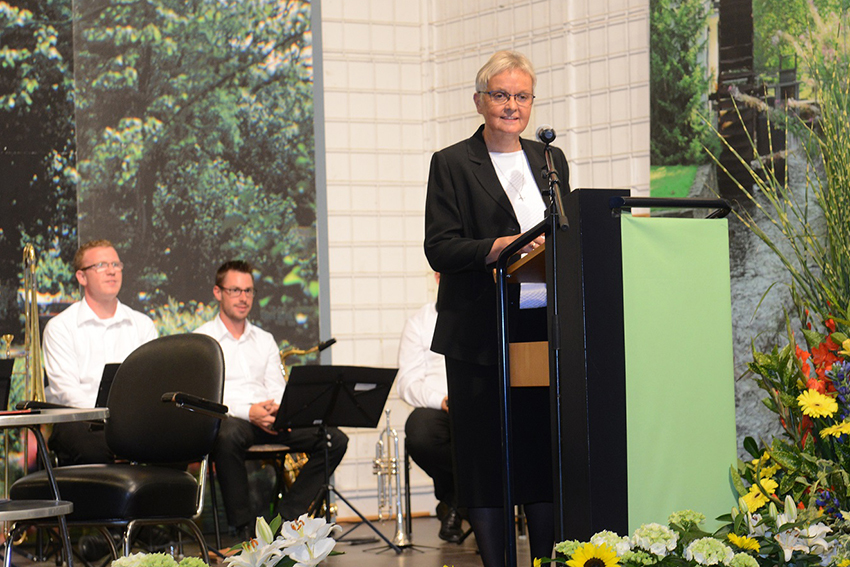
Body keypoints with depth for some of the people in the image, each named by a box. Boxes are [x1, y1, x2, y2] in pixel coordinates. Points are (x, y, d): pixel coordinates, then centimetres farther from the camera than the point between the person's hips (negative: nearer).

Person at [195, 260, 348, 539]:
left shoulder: (265, 340, 26)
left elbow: (277, 388, 16)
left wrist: (277, 408, -11)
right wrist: (248, 412, -20)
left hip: (270, 420, 5)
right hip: (228, 418, -5)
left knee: (335, 440, -17)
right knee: (228, 437, -43)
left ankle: (286, 516, -18)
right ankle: (245, 527, -32)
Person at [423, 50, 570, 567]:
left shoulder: (551, 161, 17)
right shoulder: (452, 164, 3)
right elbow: (440, 248, -6)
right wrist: (497, 248, -20)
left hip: (543, 329, 4)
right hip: (481, 334, -4)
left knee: (547, 450, 3)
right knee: (486, 455, -2)